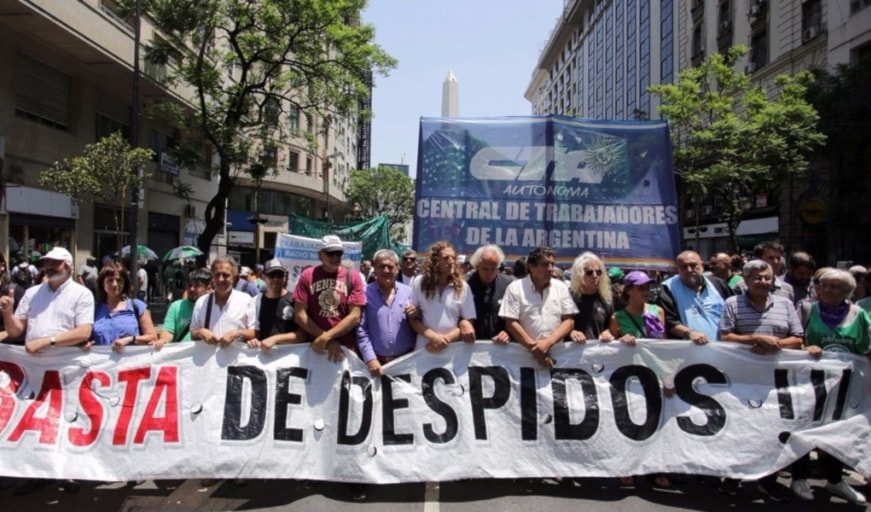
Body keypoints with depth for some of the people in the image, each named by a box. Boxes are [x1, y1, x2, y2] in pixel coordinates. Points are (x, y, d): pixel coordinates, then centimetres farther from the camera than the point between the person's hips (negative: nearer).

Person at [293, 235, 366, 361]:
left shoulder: (352, 276, -1)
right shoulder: (307, 275, 0)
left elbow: (354, 317, -7)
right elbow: (300, 315, -4)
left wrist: (326, 337, -14)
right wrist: (328, 341, -10)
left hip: (346, 348, 0)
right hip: (316, 347, 1)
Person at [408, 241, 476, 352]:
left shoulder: (463, 287, -3)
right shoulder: (419, 283, -3)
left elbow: (468, 323, -1)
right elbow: (412, 318, -1)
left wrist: (446, 338, -13)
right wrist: (432, 336, -14)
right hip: (424, 349, 0)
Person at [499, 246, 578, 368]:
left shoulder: (561, 287, 7)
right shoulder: (515, 288, -1)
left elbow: (569, 321, 3)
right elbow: (511, 323, -6)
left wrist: (548, 343, -11)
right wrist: (534, 347, -11)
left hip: (557, 354, 2)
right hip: (524, 354, -2)